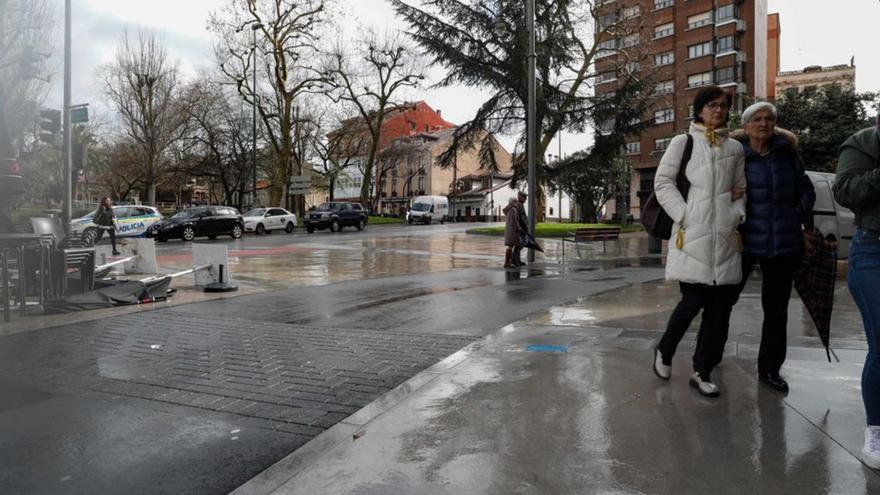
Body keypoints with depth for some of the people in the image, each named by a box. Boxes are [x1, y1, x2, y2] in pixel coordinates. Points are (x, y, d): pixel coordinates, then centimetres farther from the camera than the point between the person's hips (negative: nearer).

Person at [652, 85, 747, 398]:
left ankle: (702, 371, 13)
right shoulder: (683, 142, 5)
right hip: (692, 234, -4)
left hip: (725, 235, 5)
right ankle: (664, 351, 17)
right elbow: (663, 182, 0)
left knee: (720, 305, 2)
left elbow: (741, 188, 22)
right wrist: (683, 214, -9)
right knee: (693, 300, -9)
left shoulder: (735, 148, 17)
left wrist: (738, 215, 4)